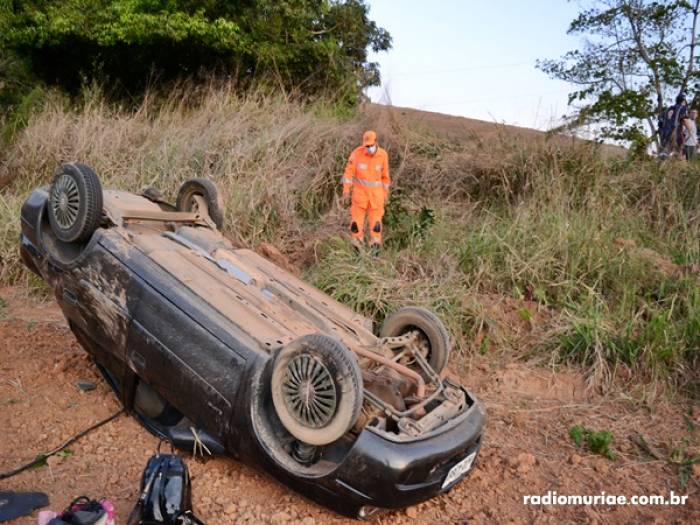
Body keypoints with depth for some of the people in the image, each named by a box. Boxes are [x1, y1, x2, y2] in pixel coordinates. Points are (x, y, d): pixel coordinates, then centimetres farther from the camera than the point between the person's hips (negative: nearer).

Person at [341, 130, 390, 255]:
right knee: (357, 219, 2)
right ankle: (357, 248, 16)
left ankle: (375, 249, 9)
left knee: (375, 220, 0)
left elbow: (385, 175, 4)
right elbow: (349, 172, -9)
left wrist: (385, 193, 9)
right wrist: (346, 192, -13)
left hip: (376, 191, 1)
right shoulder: (357, 153, -13)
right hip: (360, 191, 0)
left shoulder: (383, 154, -8)